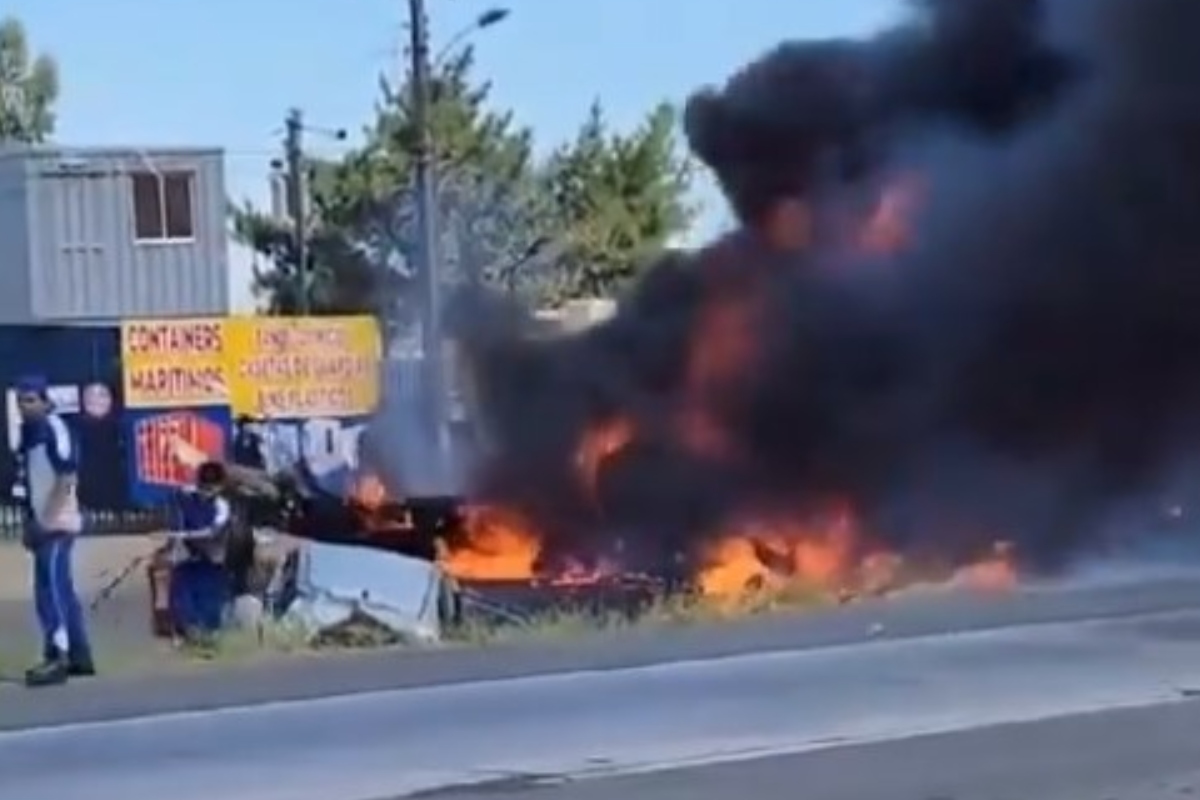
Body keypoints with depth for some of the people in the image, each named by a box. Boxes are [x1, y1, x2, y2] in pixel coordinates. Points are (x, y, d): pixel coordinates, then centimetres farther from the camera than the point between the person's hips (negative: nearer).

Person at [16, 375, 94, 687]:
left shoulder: (53, 428, -13)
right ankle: (78, 656, 19)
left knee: (50, 590, -13)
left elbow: (68, 476, -19)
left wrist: (47, 519, -21)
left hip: (56, 524, -10)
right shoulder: (28, 431, 14)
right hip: (44, 524, 10)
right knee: (60, 590, 13)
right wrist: (30, 522, 16)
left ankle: (57, 658, -15)